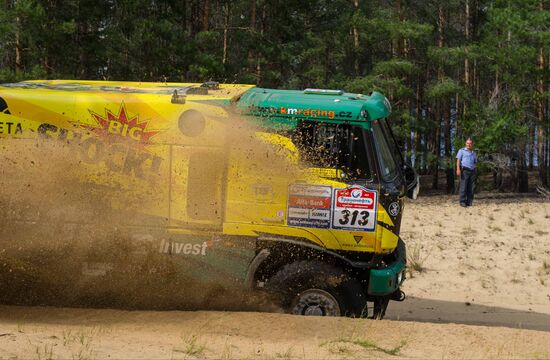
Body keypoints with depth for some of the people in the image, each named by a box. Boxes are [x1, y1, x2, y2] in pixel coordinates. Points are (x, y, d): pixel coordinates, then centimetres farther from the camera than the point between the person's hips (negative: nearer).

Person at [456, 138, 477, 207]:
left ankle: (469, 202, 5)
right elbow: (458, 160, -3)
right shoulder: (462, 151, 6)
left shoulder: (474, 153, 21)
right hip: (464, 170, -5)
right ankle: (462, 202, -9)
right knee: (463, 186, -10)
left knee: (471, 187, 0)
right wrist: (458, 169, -17)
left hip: (472, 171, 5)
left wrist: (475, 172, 14)